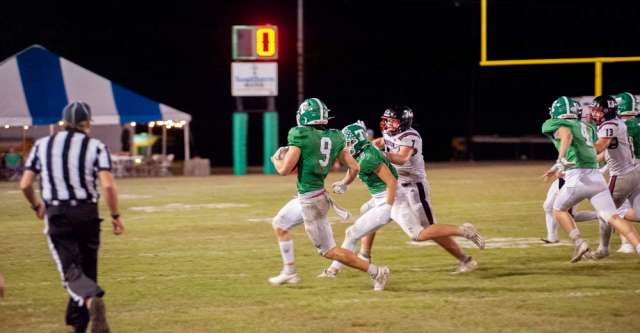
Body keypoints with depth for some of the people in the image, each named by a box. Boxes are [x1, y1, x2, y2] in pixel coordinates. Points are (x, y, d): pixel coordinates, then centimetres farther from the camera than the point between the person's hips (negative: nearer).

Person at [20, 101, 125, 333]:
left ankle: (91, 299, -38)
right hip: (87, 213, 0)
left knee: (70, 270, -7)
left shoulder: (42, 145, 6)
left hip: (57, 215, 0)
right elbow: (108, 185, -12)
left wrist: (36, 205, 23)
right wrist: (115, 215, -1)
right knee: (86, 269, 15)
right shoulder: (95, 147, 0)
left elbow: (25, 185, 4)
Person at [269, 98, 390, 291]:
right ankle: (289, 272, 31)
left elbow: (284, 170, -17)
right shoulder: (334, 139, 3)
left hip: (311, 202, -8)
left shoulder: (301, 137, -16)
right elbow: (354, 168, 4)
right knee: (279, 224, 27)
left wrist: (276, 159, 5)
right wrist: (344, 183, 25)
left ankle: (376, 272, -2)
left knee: (329, 250, 0)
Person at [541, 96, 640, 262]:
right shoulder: (583, 126, 27)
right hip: (596, 176, 5)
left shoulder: (553, 125, 7)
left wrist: (560, 161, -29)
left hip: (577, 177, -5)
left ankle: (579, 242, 1)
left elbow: (567, 134, -16)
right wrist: (560, 167, 45)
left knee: (559, 210, 20)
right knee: (612, 217, -1)